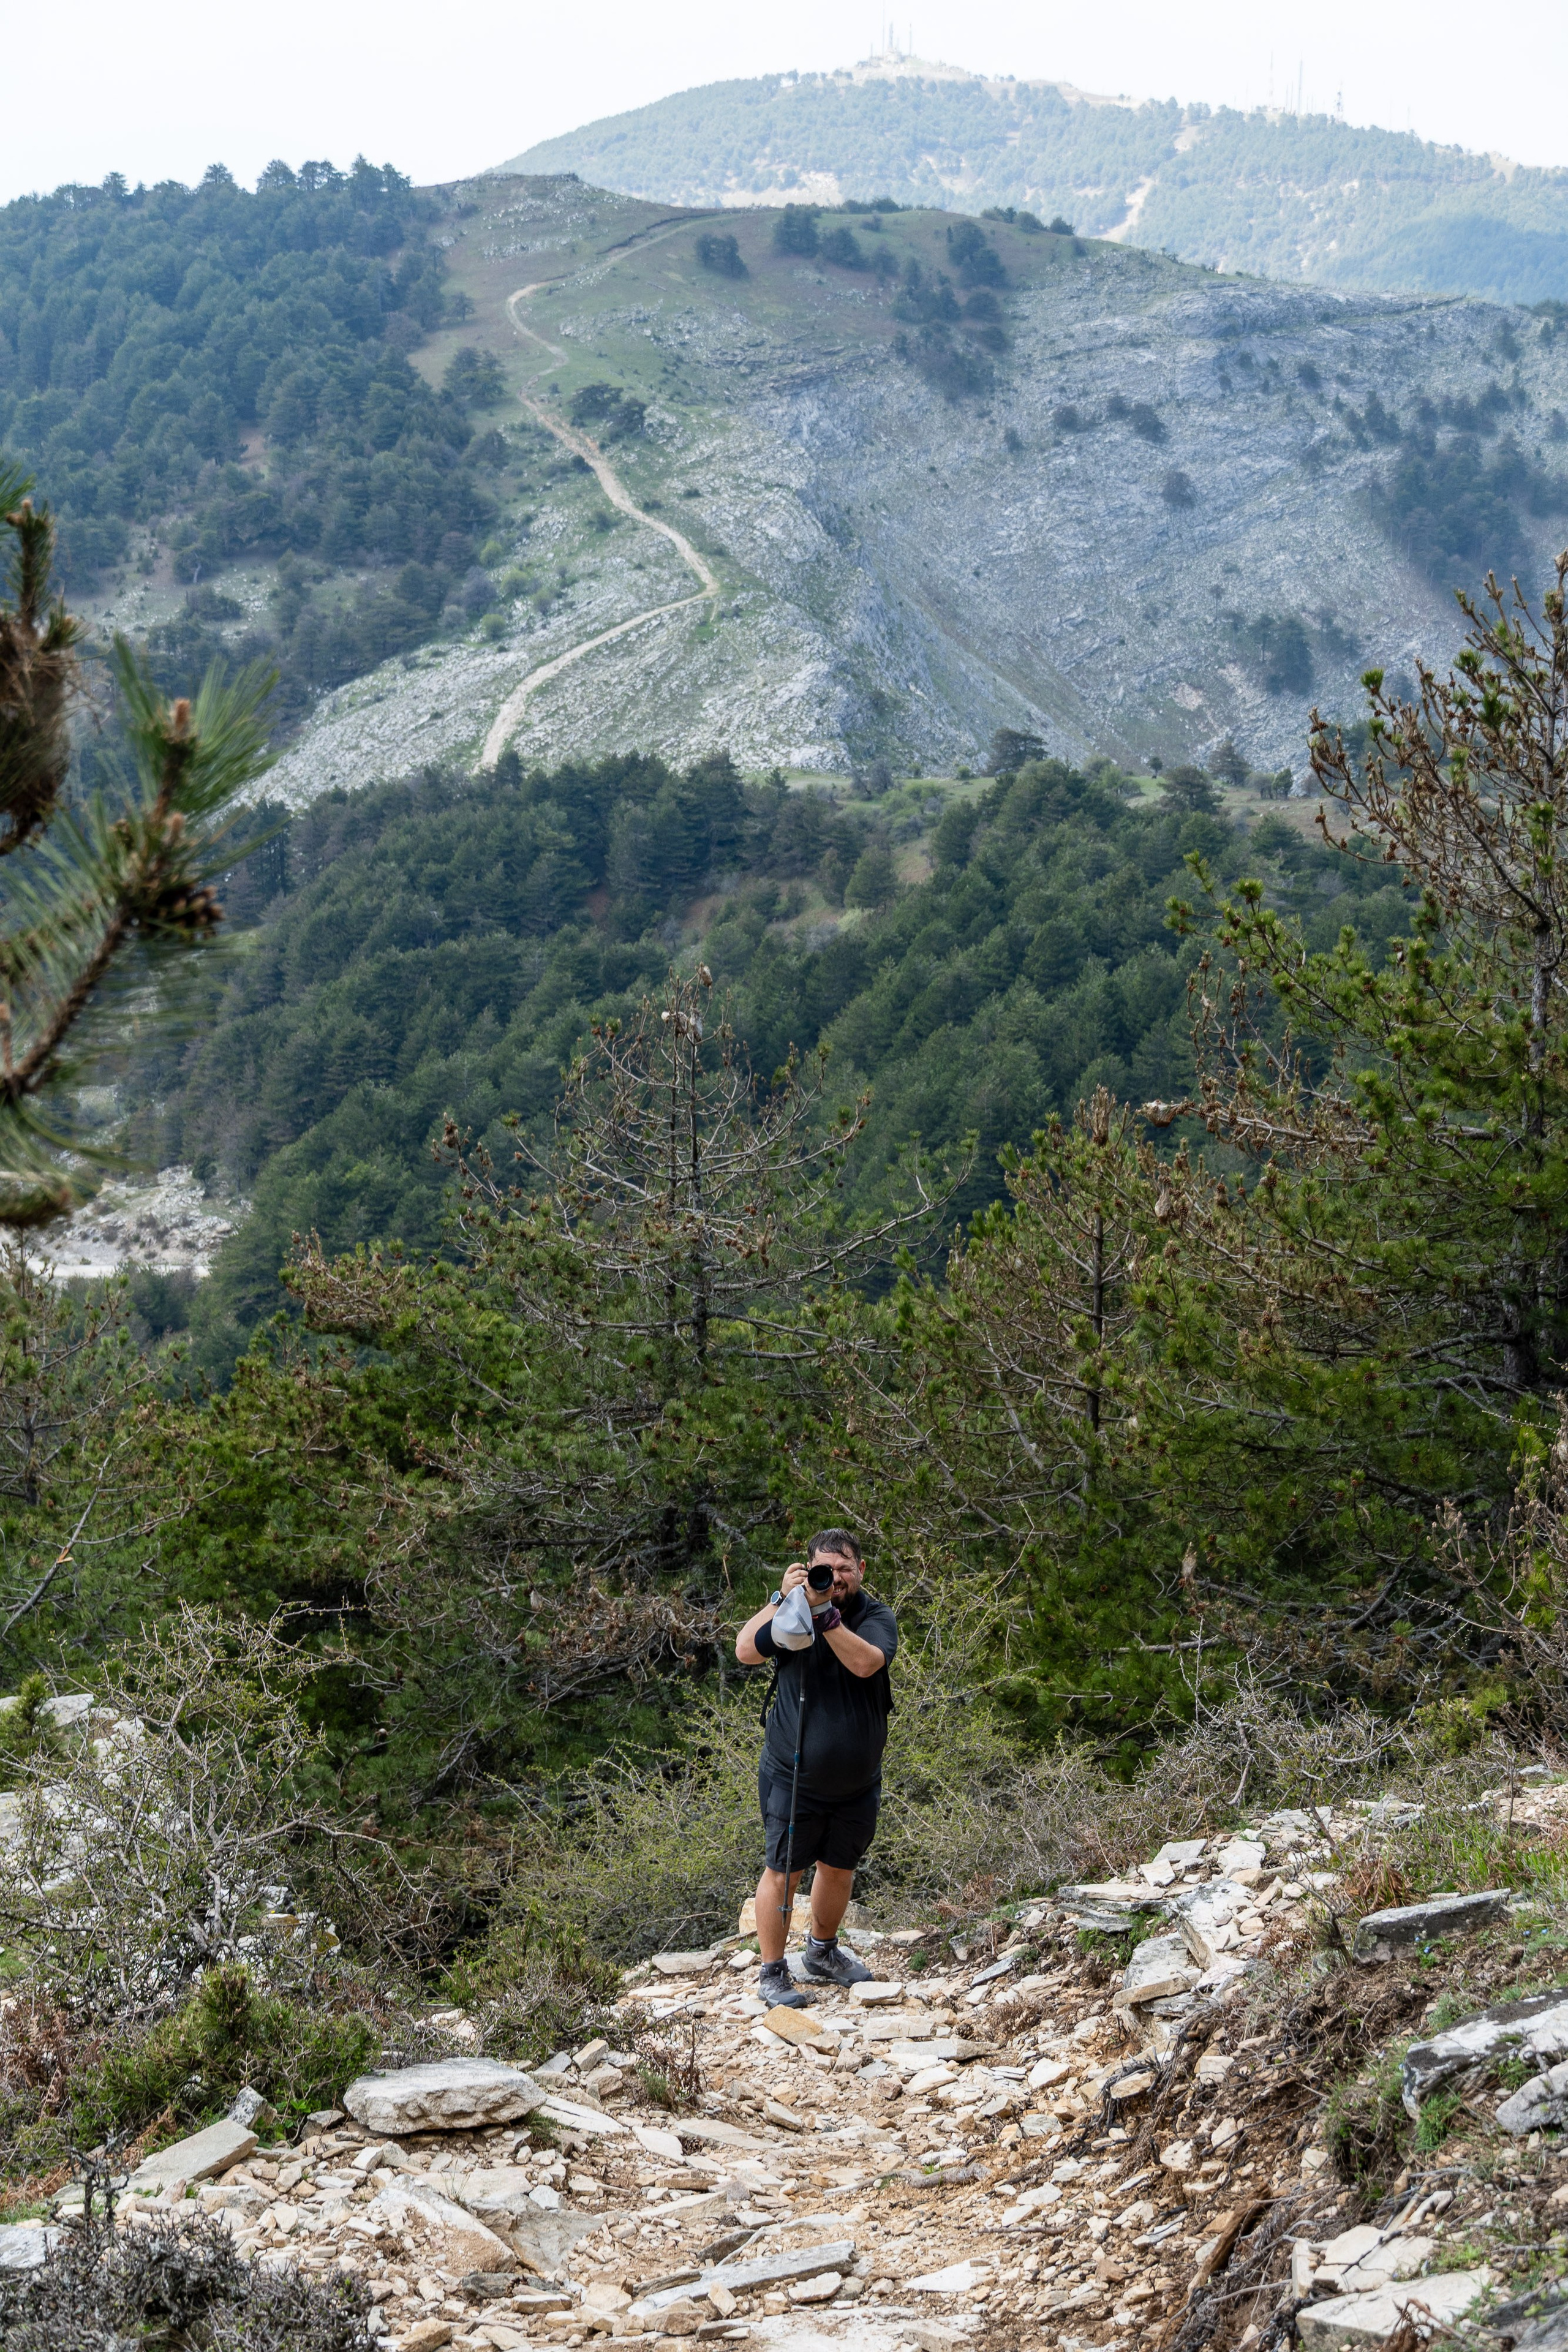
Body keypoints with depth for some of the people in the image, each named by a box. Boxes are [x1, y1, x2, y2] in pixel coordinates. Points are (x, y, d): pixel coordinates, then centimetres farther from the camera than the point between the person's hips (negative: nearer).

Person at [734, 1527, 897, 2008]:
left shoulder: (877, 1617, -5)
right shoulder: (792, 1612, -7)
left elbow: (866, 1663, -26)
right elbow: (746, 1651, -21)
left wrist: (824, 1613, -33)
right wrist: (782, 1600, -29)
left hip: (857, 1784, 3)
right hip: (794, 1781, -3)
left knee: (839, 1870, 18)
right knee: (782, 1873, 1)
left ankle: (822, 1954, 40)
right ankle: (773, 1973, 15)